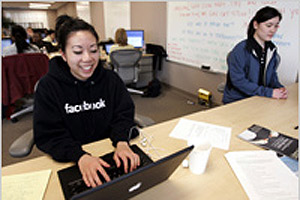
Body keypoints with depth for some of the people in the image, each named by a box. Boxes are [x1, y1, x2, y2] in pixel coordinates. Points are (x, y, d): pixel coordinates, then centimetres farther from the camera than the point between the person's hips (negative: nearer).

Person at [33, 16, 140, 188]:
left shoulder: (111, 79, -1)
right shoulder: (48, 86, -7)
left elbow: (124, 116, -2)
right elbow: (48, 136, -11)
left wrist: (122, 142, -23)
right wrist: (81, 157, -28)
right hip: (70, 161, -2)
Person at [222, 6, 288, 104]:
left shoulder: (272, 49, 7)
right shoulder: (240, 50, -15)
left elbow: (272, 74, 16)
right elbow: (238, 81, -19)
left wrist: (279, 88, -5)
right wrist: (268, 92, -20)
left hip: (260, 100, 7)